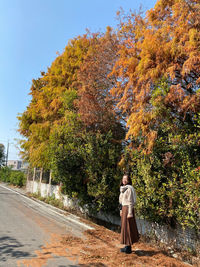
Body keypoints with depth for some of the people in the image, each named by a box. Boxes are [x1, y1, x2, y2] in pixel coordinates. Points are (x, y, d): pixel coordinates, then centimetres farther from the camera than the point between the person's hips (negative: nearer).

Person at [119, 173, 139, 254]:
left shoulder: (129, 189, -15)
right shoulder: (123, 188, 11)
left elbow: (130, 202, -17)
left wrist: (130, 213, -19)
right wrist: (121, 210, 18)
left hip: (128, 209, -9)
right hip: (124, 209, 9)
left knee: (127, 227, -2)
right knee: (124, 226, 14)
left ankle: (128, 248, 7)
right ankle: (127, 246, 24)